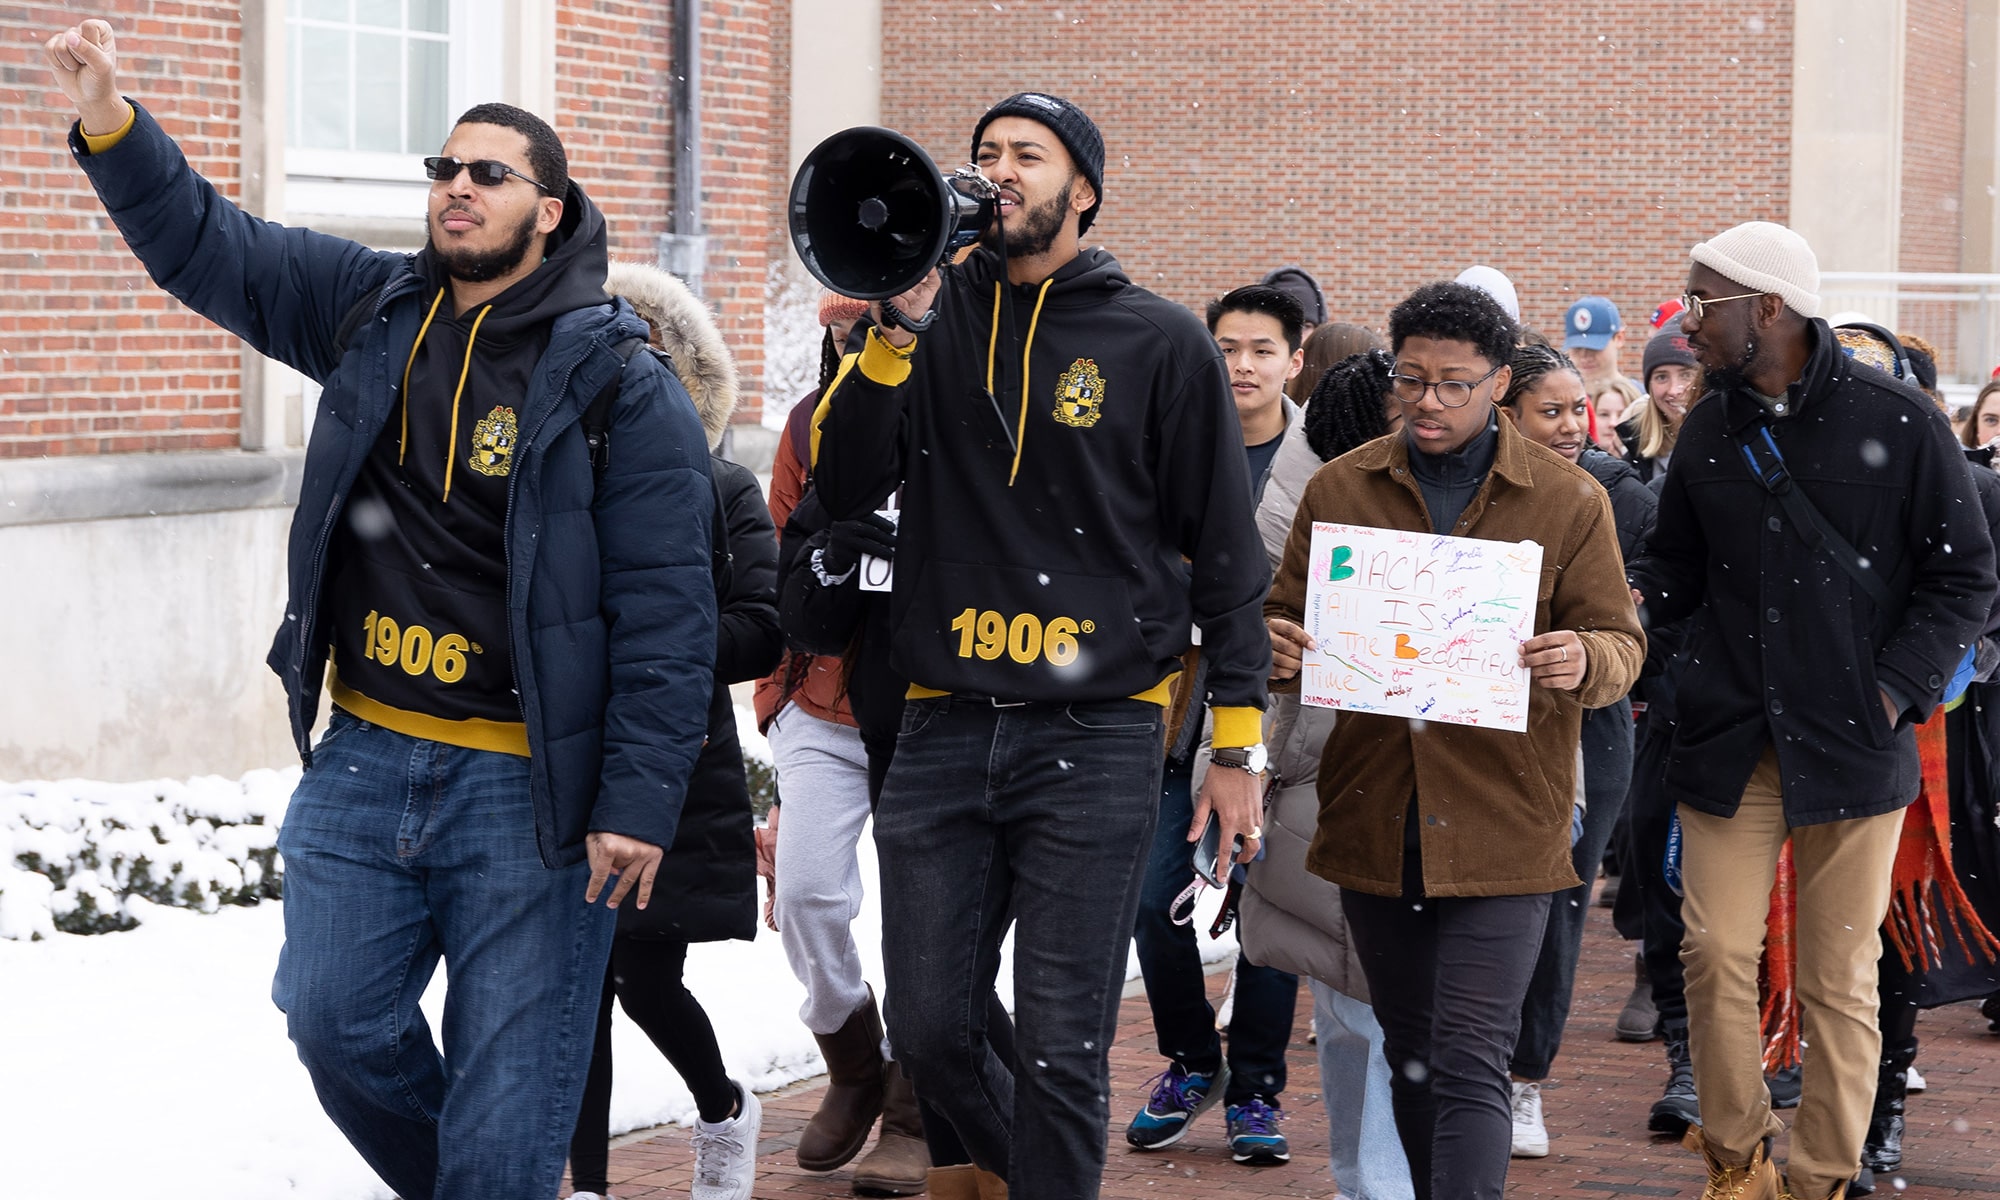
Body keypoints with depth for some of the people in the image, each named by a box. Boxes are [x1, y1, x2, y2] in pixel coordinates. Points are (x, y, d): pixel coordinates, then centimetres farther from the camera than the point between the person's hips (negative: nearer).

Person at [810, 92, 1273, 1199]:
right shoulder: (933, 323, 9)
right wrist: (896, 332, -12)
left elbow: (1223, 553, 4)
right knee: (928, 1031, 6)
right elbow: (843, 488, -1)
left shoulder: (1160, 344, 2)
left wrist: (1236, 745, 1)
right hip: (943, 727, 3)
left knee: (1062, 1053, -4)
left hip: (1096, 735, -3)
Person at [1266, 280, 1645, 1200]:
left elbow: (1620, 643, 4)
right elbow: (1288, 617, 14)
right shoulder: (1339, 490, 9)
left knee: (1470, 1064, -11)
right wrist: (1278, 650, -10)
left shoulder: (1568, 501, 2)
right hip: (1373, 816, 4)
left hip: (1502, 823, -3)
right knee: (1412, 1056, 14)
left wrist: (1582, 661, -20)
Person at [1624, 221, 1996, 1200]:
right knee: (1716, 954, -2)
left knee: (1839, 976, 2)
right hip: (1731, 739, 3)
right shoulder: (1709, 429, 8)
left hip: (1855, 742, -3)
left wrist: (1895, 690, -9)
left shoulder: (1896, 422, -6)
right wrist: (1630, 596, -5)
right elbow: (1680, 567, 17)